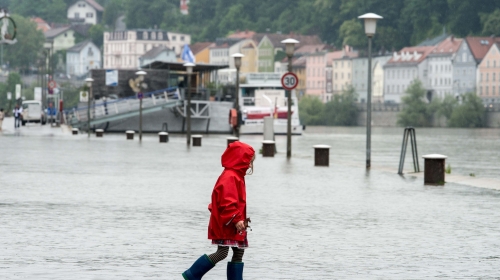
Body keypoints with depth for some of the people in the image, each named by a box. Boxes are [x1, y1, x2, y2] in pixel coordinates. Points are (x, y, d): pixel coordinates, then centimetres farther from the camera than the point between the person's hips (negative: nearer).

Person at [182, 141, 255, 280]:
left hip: (233, 225, 11)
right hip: (224, 224, -11)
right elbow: (227, 202, -25)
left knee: (239, 252, 9)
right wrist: (236, 219, -27)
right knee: (222, 253, -11)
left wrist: (240, 219, 19)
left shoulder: (236, 176, 17)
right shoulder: (230, 177, -16)